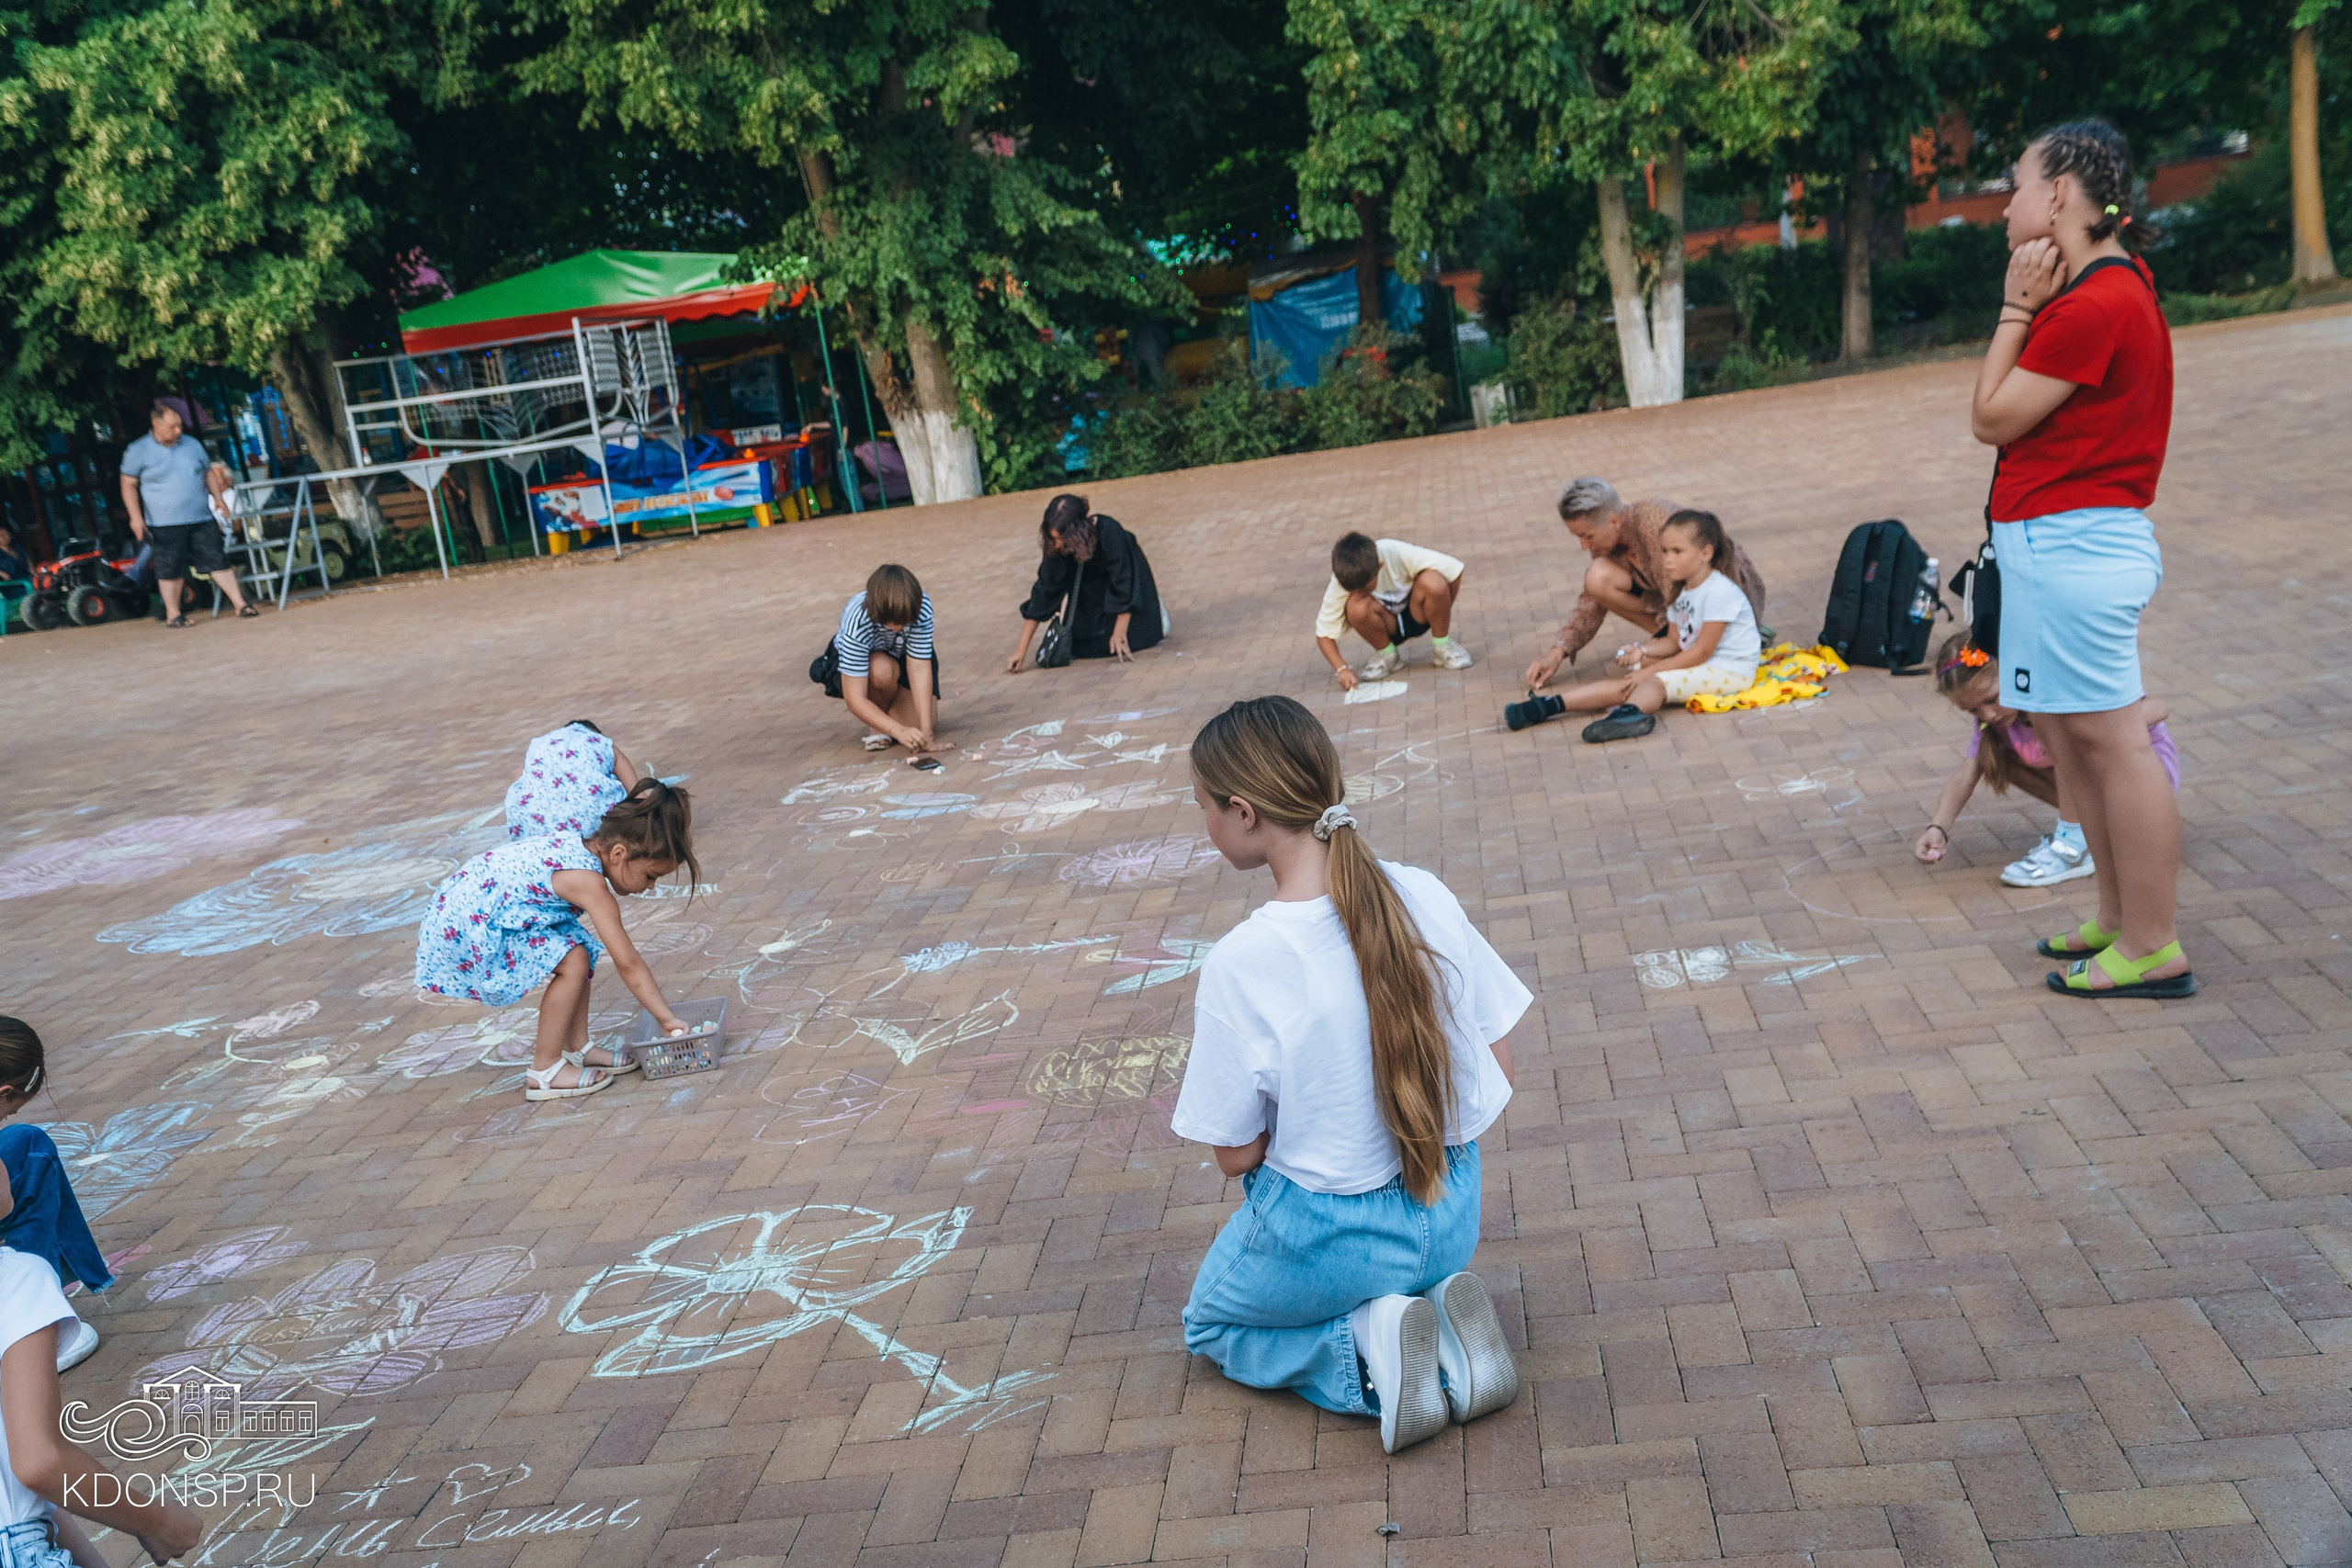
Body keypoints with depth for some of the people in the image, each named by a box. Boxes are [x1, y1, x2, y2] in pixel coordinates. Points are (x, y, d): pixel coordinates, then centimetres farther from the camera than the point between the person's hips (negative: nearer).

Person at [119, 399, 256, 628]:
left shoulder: (192, 444, 10)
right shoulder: (137, 451, -1)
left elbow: (208, 473, 20)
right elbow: (129, 485, 0)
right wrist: (135, 517, -7)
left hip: (202, 519, 3)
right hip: (165, 523, -3)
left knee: (218, 561, 1)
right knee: (171, 569, 2)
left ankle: (240, 604, 2)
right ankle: (173, 614, 12)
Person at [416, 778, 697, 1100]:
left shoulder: (579, 846, 3)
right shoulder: (588, 882, -23)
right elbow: (628, 963, -21)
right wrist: (667, 1020, -14)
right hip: (464, 931, -10)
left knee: (577, 942, 7)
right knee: (573, 960, -17)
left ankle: (576, 1047, 17)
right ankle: (545, 1070, -5)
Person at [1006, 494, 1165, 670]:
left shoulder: (1109, 532, -40)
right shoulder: (1056, 548, -28)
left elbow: (1124, 584, -32)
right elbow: (1043, 593, -23)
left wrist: (1119, 635, -29)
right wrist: (1021, 650, -25)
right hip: (1092, 594, 3)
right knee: (1079, 645, -5)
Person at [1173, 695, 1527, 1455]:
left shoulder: (1240, 964, -26)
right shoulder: (1429, 897, -12)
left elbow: (1236, 1154, -15)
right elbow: (1498, 1066, -2)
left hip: (1326, 1239, -5)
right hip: (1452, 1221, 5)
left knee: (1210, 1322, 28)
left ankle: (1364, 1345, 0)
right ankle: (1435, 1313, 6)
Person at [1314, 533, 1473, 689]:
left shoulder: (1398, 553, -28)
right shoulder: (1342, 581, -23)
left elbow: (1453, 570, -18)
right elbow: (1324, 634, -16)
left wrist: (1441, 613, -8)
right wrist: (1342, 669, -31)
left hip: (1416, 618, -1)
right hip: (1387, 627, 1)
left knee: (1433, 583, -34)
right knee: (1356, 608, -34)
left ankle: (1443, 646, -8)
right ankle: (1387, 655, -5)